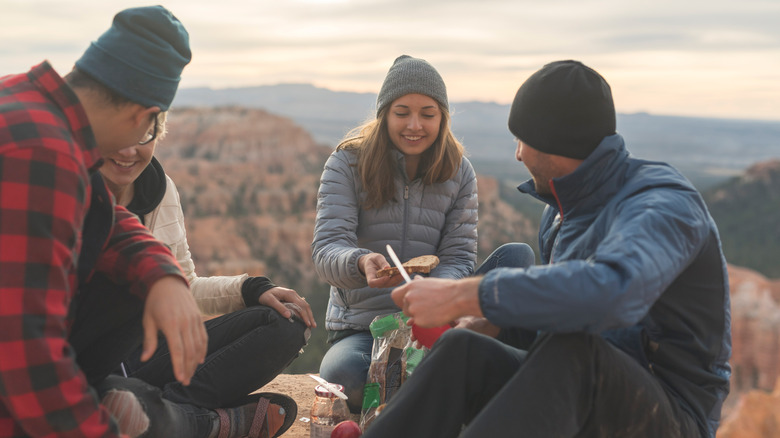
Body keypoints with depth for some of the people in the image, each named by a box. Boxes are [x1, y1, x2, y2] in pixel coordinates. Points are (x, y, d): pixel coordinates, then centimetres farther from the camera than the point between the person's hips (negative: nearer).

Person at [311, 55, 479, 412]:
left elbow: (459, 257, 0)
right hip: (358, 324, -1)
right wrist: (362, 262, -37)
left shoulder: (459, 173, 6)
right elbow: (326, 249, -12)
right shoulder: (348, 162, -2)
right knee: (343, 376, -34)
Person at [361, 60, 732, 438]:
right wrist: (485, 324, 1)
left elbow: (612, 290, -39)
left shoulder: (662, 205, -16)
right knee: (462, 350, -18)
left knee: (570, 351, -38)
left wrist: (463, 295, -35)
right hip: (582, 404, 7)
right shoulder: (560, 211, 13)